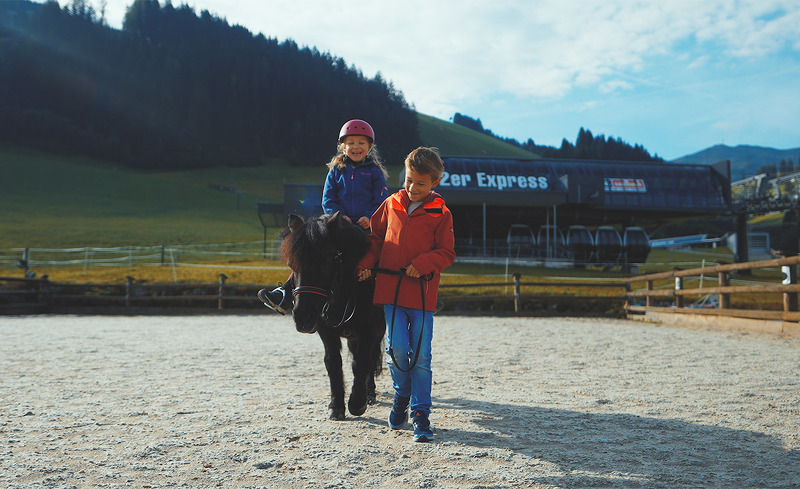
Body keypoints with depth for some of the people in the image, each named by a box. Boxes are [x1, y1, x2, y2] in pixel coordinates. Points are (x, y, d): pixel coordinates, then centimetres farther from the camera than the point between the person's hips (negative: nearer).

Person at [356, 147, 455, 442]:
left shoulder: (441, 214, 1)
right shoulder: (391, 204, 10)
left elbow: (446, 253, 0)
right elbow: (375, 237, 19)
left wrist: (422, 264, -16)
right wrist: (366, 264, 6)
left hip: (422, 292, -2)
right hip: (390, 288, 2)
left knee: (420, 355, -1)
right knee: (397, 347, -7)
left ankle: (421, 412, 12)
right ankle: (402, 395, 22)